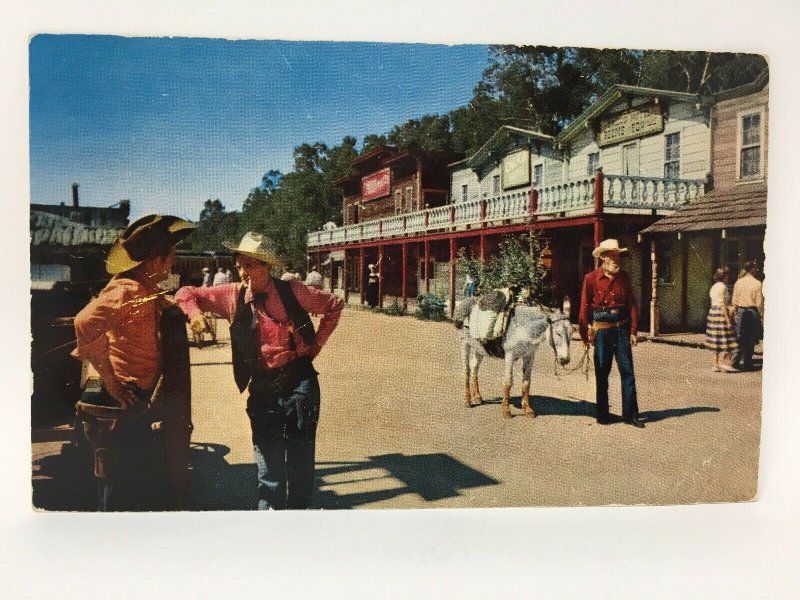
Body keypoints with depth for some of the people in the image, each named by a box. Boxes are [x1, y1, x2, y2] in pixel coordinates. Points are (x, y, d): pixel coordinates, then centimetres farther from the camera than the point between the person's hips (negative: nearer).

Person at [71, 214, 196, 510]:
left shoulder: (148, 292, 11)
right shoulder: (126, 290, -18)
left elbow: (176, 303, 33)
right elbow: (85, 323, -33)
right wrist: (109, 379, -28)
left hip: (135, 407, 10)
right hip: (115, 409, -10)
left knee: (151, 490, 20)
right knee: (120, 497, 0)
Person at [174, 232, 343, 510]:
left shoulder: (292, 291, -6)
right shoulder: (233, 295, -2)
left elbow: (334, 305, 6)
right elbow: (187, 294, 6)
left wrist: (316, 344, 2)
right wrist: (194, 313, -15)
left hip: (299, 382, -2)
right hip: (262, 387, 2)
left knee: (301, 458, 7)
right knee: (268, 458, 10)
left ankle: (300, 507, 24)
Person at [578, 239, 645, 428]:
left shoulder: (624, 278, 6)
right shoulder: (591, 279, -4)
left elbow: (632, 305, 7)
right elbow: (585, 308, -4)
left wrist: (633, 331, 1)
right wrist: (585, 335, -6)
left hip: (622, 327, 3)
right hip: (601, 329, -3)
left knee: (627, 372, 3)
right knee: (602, 373, 7)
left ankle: (630, 414, 10)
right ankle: (602, 414, 18)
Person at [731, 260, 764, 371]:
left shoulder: (738, 282, 3)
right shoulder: (757, 283, -10)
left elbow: (734, 300, 5)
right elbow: (759, 302, -9)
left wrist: (735, 313, 14)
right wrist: (762, 316, 0)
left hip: (741, 312, 4)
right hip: (753, 312, -4)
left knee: (740, 338, 8)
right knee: (750, 340, 5)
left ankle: (735, 361, 1)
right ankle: (747, 363, 10)